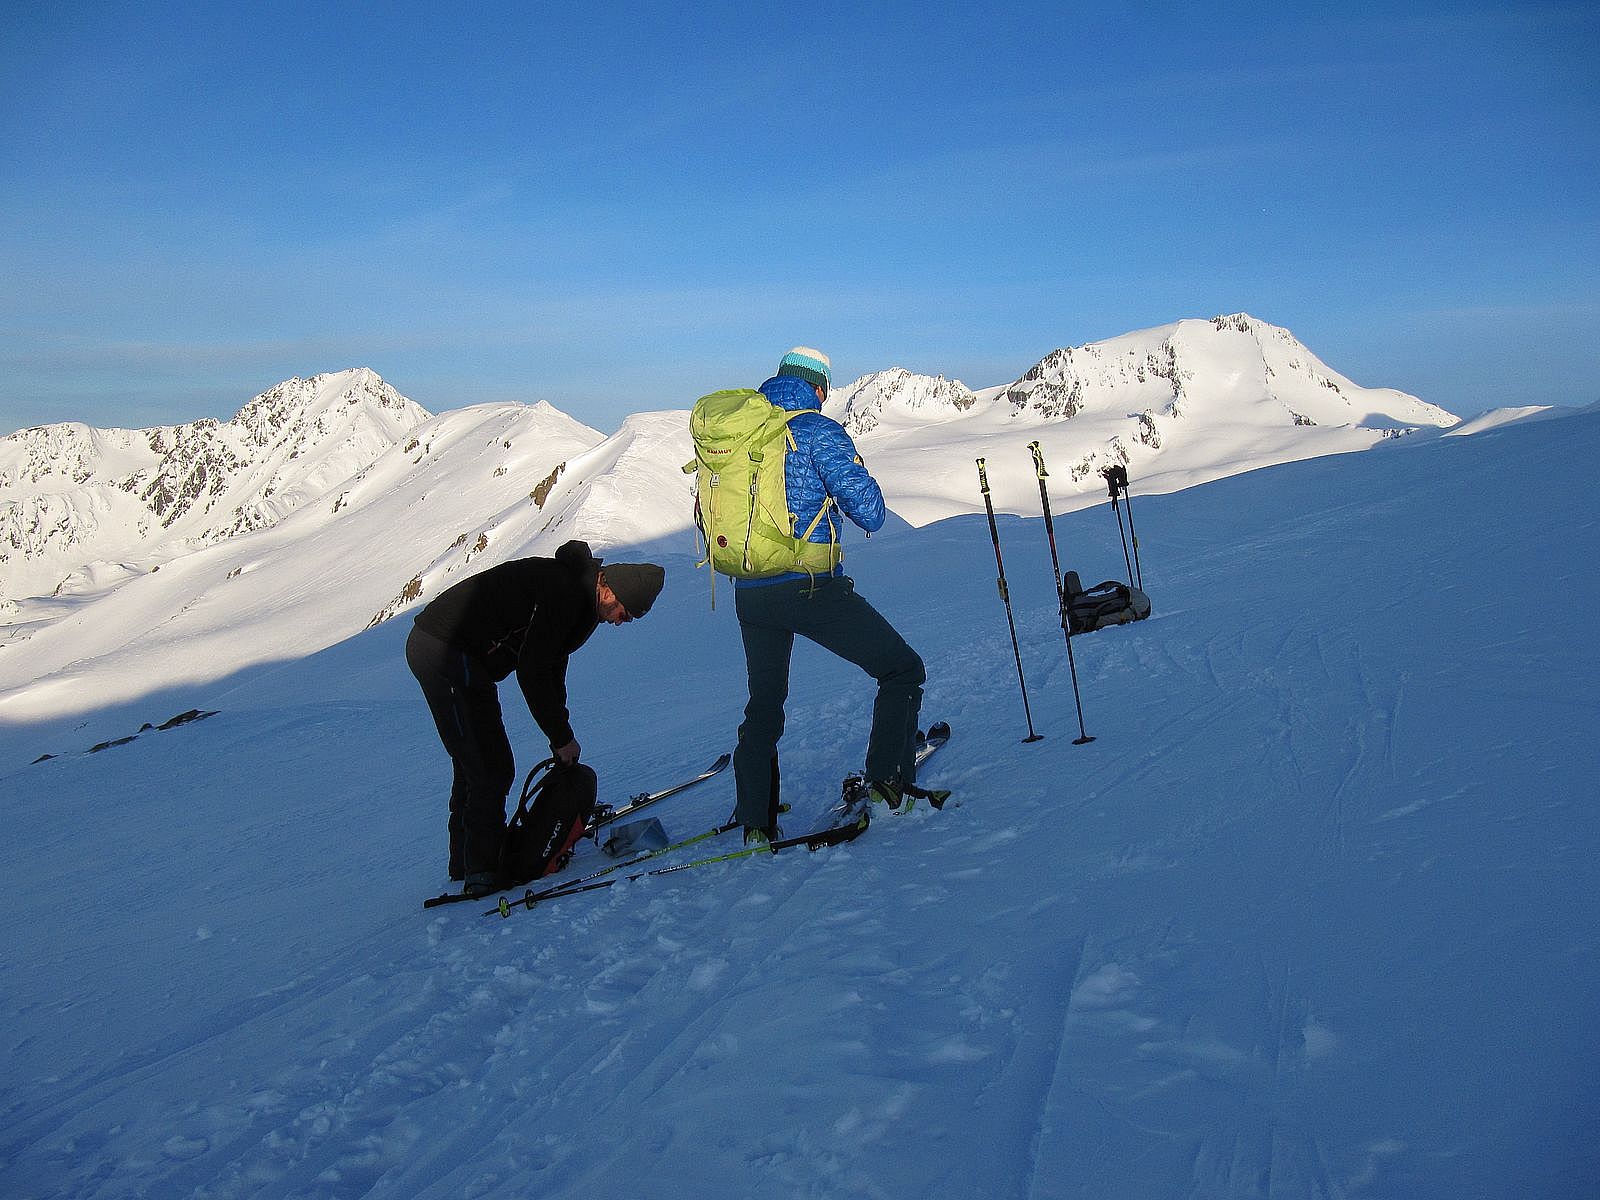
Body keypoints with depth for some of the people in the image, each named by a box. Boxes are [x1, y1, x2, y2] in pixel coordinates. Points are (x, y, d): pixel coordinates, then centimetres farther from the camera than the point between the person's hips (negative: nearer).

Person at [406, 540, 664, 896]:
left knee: (474, 766, 19)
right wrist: (562, 737, -13)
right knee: (492, 770, -9)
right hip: (446, 652, -11)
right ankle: (481, 870, -1)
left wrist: (561, 737, 14)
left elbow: (552, 667, 17)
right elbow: (531, 673, -22)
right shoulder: (563, 591, -22)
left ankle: (465, 861, 30)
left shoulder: (579, 595, 9)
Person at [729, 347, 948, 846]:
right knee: (903, 669, 9)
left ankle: (756, 822, 22)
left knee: (764, 704, 20)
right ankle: (888, 782, 4)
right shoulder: (818, 431, -7)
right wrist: (862, 485, 10)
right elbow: (870, 513, -12)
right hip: (810, 588, -6)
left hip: (749, 595, 7)